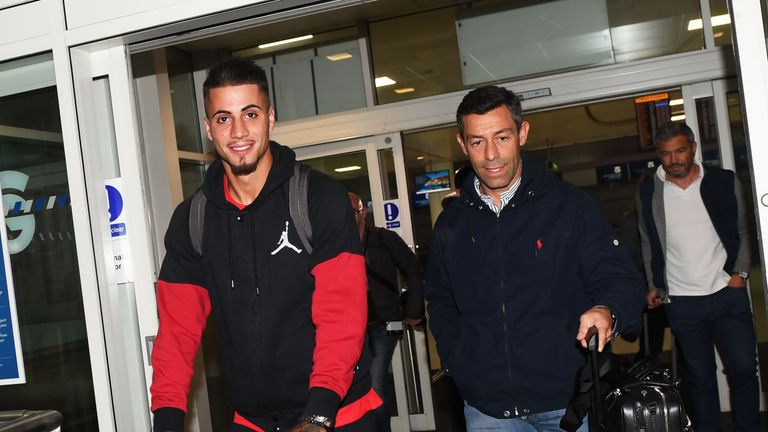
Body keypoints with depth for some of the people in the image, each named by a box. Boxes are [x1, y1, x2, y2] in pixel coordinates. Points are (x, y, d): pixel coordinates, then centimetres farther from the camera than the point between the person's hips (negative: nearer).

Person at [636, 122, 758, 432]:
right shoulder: (648, 192, 1)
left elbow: (742, 232, 8)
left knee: (744, 369, 3)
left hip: (728, 294, 0)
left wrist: (741, 273, -2)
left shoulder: (725, 182, 0)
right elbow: (648, 243, 12)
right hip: (681, 302, 0)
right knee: (701, 377, 9)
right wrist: (653, 286, 7)